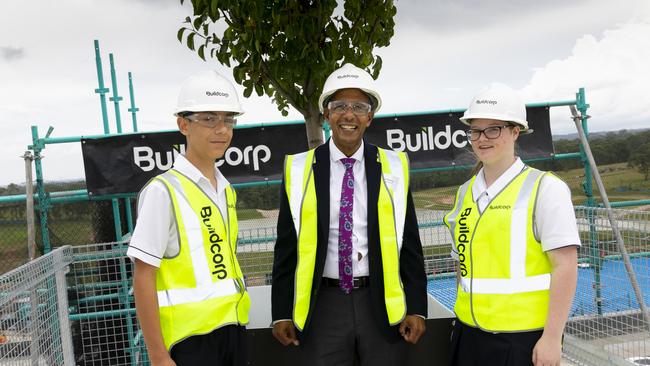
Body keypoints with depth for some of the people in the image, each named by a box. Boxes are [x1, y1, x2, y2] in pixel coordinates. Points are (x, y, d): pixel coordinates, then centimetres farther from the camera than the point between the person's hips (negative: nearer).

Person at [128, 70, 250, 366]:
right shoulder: (163, 190, -12)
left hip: (233, 329, 6)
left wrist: (235, 328, 13)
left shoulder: (226, 190, 9)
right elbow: (143, 278, -12)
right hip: (191, 336, -6)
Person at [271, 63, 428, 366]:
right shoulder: (299, 170, -2)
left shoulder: (394, 167, 0)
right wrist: (282, 313, 2)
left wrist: (417, 308, 0)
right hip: (322, 306, 0)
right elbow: (287, 246, 2)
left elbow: (409, 243, 3)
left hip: (382, 305, 1)